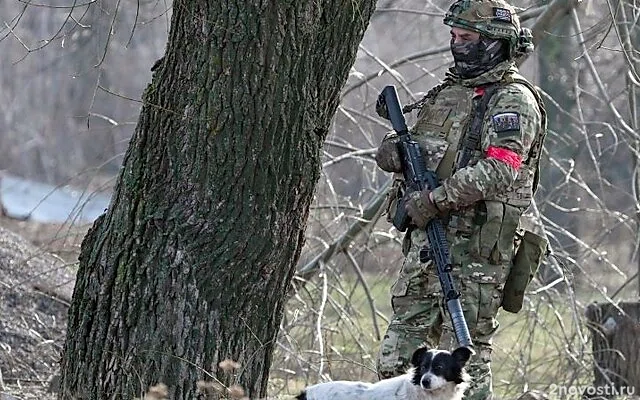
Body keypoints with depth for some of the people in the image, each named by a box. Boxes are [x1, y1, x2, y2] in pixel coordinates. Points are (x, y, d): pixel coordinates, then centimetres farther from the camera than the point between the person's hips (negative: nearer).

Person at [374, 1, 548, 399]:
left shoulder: (513, 100, -7)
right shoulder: (449, 91, 19)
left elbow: (500, 170, -20)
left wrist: (435, 199, -22)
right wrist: (394, 149, 0)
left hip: (474, 248, -8)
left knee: (464, 359, -7)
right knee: (398, 359, 7)